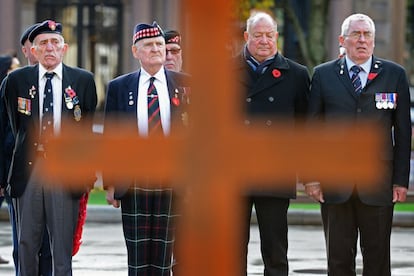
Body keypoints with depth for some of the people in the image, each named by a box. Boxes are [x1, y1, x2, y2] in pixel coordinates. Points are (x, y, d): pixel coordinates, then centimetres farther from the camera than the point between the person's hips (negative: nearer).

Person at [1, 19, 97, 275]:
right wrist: (30, 148, 10)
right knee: (27, 245, 6)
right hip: (28, 170, 1)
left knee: (63, 248, 0)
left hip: (65, 171, -1)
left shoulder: (83, 80, 4)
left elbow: (87, 128, 9)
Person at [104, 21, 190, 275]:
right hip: (133, 183, 0)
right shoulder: (119, 87, 6)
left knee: (163, 253, 4)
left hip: (172, 180, 0)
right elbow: (110, 137, 6)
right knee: (138, 254, 3)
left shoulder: (184, 84, 5)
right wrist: (110, 183, 1)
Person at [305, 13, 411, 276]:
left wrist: (401, 180, 0)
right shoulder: (323, 74, 8)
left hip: (378, 183, 0)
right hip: (334, 183, 1)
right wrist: (311, 176, 1)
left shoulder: (394, 74, 6)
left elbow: (403, 131, 6)